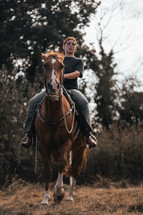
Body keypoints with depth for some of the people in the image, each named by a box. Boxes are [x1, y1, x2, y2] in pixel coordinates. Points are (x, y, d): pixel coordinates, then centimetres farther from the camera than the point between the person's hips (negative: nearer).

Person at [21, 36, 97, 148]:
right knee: (33, 102, -22)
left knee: (83, 102, -37)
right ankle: (30, 136, -24)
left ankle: (87, 135, -37)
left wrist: (64, 76, -22)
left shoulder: (78, 61, 18)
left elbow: (77, 73, -2)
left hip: (71, 89, -2)